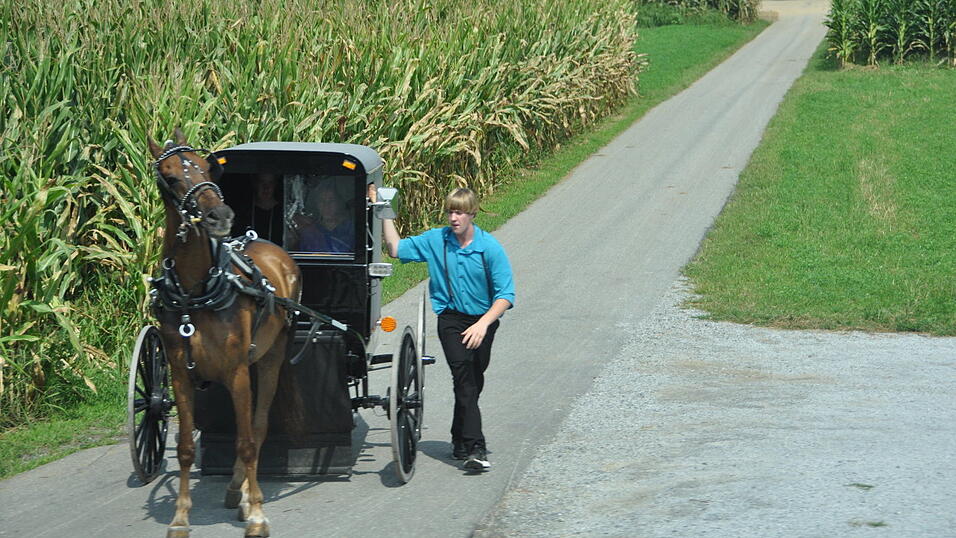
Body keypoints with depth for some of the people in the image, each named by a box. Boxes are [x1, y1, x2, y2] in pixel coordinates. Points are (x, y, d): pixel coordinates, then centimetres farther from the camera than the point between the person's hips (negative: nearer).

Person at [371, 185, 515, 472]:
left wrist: (483, 324, -23)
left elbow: (505, 295, -10)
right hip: (451, 319, -1)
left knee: (474, 383, 10)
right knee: (463, 377, -19)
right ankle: (475, 448, -25)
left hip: (483, 320, 1)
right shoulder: (435, 240, -1)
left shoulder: (490, 248, -9)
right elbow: (396, 248, 11)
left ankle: (460, 441, 33)